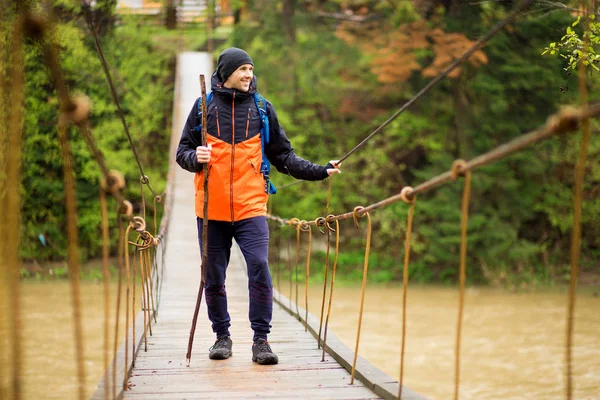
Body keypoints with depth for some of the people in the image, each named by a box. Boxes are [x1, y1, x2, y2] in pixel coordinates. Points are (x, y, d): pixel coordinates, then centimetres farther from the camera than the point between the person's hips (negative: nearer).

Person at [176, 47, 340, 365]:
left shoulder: (262, 109, 8)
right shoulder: (203, 106, 6)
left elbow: (283, 157, 11)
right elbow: (182, 152, 10)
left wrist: (319, 171, 0)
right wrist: (195, 158, -13)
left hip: (250, 207, 0)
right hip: (211, 209, 1)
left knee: (260, 269, -13)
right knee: (213, 277, 7)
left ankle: (261, 340, -3)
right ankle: (222, 336, 23)